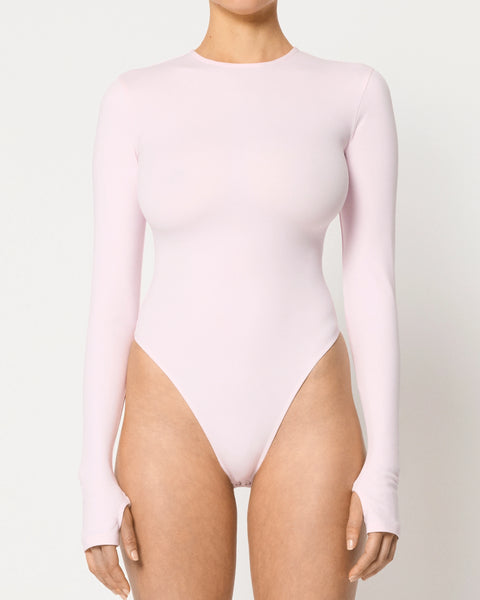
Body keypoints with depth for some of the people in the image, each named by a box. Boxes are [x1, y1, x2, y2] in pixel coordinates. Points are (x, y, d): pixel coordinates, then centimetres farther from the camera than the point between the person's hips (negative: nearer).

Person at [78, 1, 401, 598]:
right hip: (175, 418, 0)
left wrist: (383, 470, -3)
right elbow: (111, 288, 1)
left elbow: (373, 283, 1)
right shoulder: (134, 99, 3)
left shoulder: (357, 91, 3)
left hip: (304, 416, 0)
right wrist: (96, 477, -3)